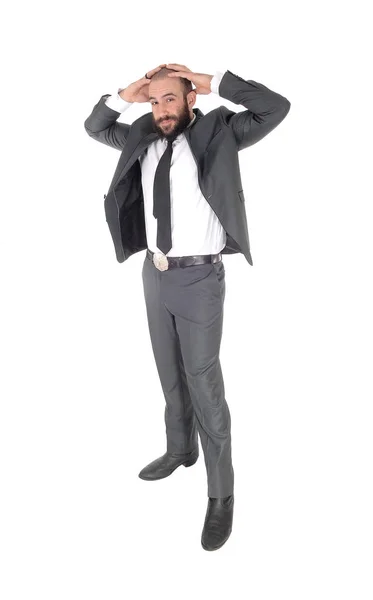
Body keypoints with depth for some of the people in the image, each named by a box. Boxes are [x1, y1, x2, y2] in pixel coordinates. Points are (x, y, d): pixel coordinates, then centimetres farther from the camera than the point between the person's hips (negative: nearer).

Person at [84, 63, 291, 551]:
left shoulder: (216, 133, -6)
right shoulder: (143, 137, 8)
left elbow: (276, 107, -15)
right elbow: (94, 127, 20)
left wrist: (213, 83, -13)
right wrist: (124, 97, 3)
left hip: (199, 276, -6)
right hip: (155, 272, 6)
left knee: (203, 382, -4)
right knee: (170, 373, 19)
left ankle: (221, 493, 12)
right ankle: (180, 450, 42)